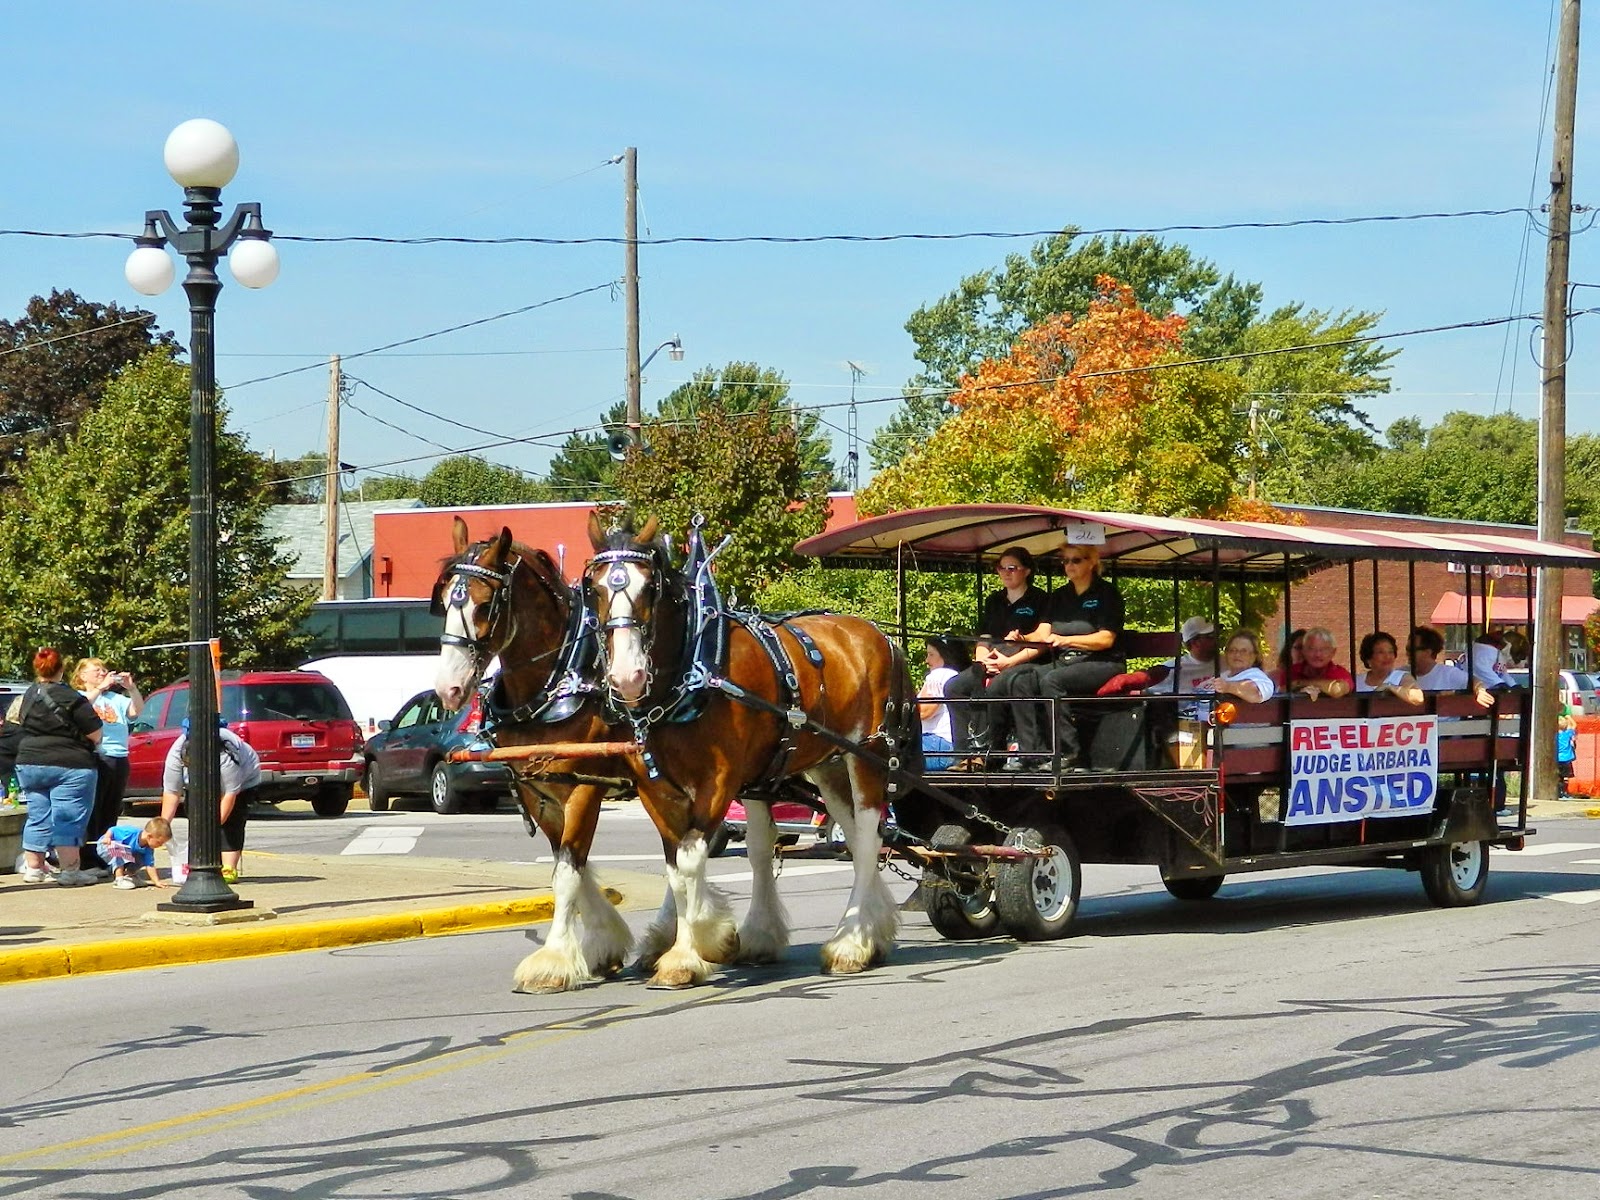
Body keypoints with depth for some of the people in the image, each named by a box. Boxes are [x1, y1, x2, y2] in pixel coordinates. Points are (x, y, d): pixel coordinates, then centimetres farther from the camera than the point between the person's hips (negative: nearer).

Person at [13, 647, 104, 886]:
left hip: (29, 764, 6)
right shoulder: (70, 698, -12)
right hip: (69, 766, -6)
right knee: (67, 819, -3)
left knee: (37, 817, 13)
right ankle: (70, 871, -4)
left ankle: (33, 868, 17)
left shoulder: (28, 697, 7)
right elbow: (95, 735, -11)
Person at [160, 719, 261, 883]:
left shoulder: (226, 758, -41)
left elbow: (230, 794, -36)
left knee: (231, 821, -16)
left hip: (241, 780, -5)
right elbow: (171, 792, -24)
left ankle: (229, 870, -20)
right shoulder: (175, 755, -29)